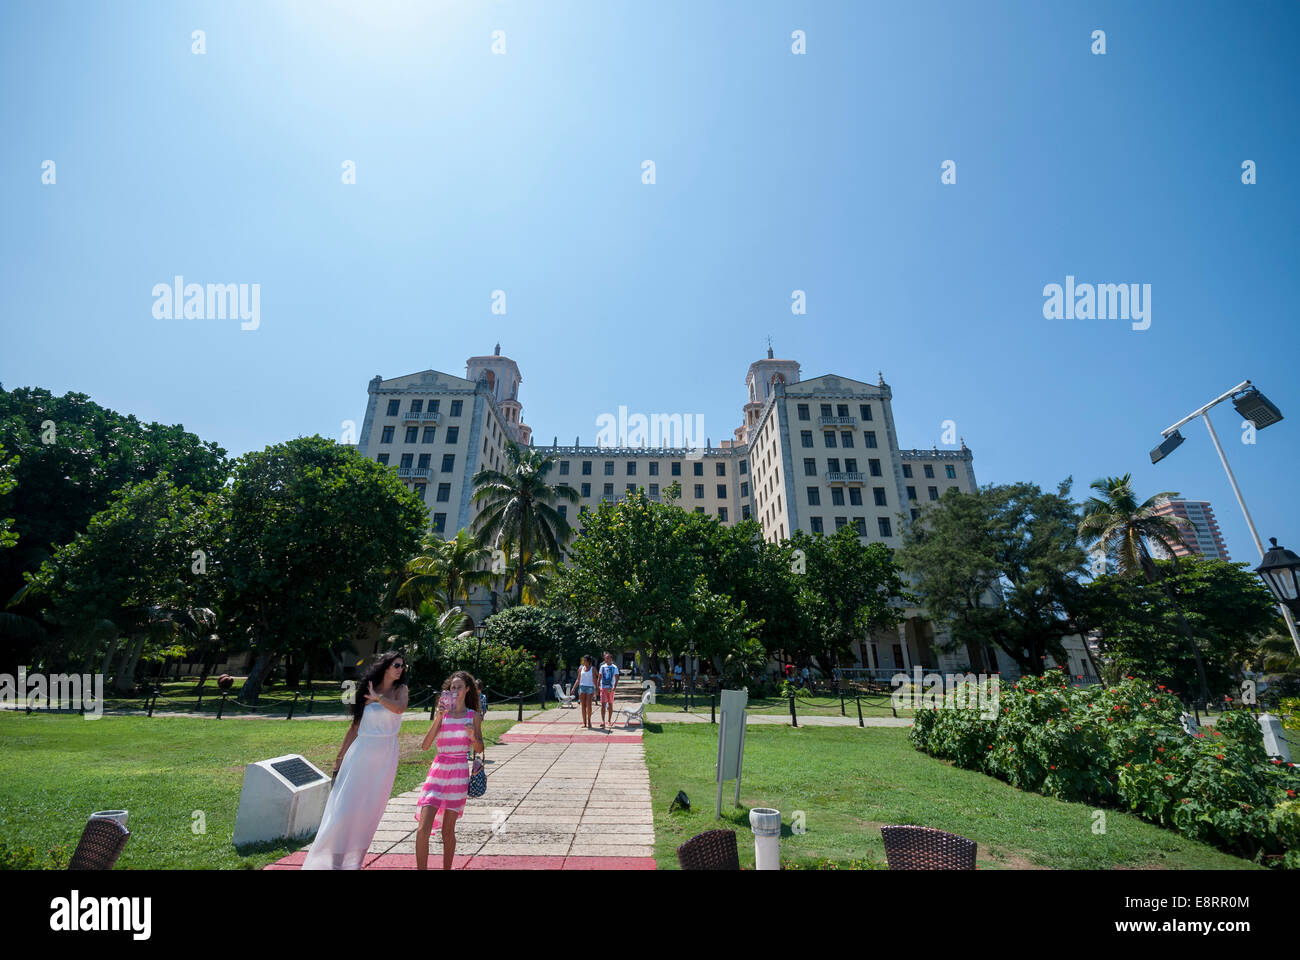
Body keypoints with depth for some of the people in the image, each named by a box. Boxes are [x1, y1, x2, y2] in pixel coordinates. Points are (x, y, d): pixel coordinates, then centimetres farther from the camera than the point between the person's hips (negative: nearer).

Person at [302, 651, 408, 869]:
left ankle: (355, 861, 22)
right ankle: (335, 861, 9)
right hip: (361, 754, 0)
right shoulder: (367, 690, 4)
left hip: (385, 758, 0)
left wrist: (377, 697, -14)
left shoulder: (400, 689, 1)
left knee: (370, 811, 8)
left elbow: (399, 708, -22)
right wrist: (339, 758, 8)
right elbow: (355, 726, 9)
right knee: (345, 808, -3)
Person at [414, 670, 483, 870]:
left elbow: (479, 749, 5)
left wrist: (472, 736, -16)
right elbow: (425, 745, -5)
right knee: (424, 827, -9)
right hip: (438, 770, 1)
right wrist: (438, 718, -15)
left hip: (459, 773, -1)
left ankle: (446, 868, 26)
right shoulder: (442, 713, 4)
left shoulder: (473, 716, 3)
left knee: (448, 830, 7)